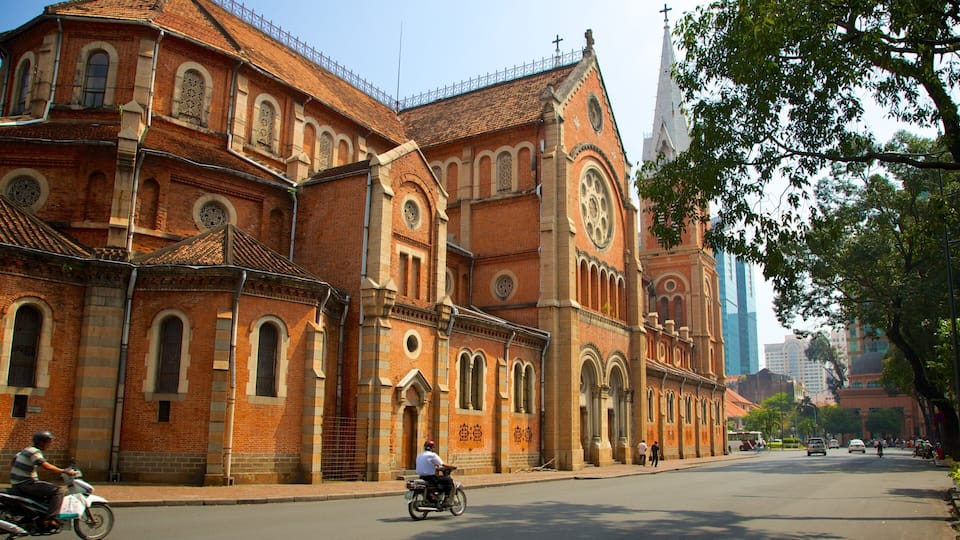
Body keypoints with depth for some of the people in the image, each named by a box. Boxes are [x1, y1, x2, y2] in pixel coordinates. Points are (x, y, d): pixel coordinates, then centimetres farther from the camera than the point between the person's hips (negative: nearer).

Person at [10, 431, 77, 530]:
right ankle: (51, 519, -27)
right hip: (26, 484, -10)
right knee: (58, 491, -18)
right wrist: (65, 471, -25)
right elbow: (47, 466, -28)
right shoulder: (35, 452, -17)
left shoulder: (27, 450, 14)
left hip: (17, 484, 10)